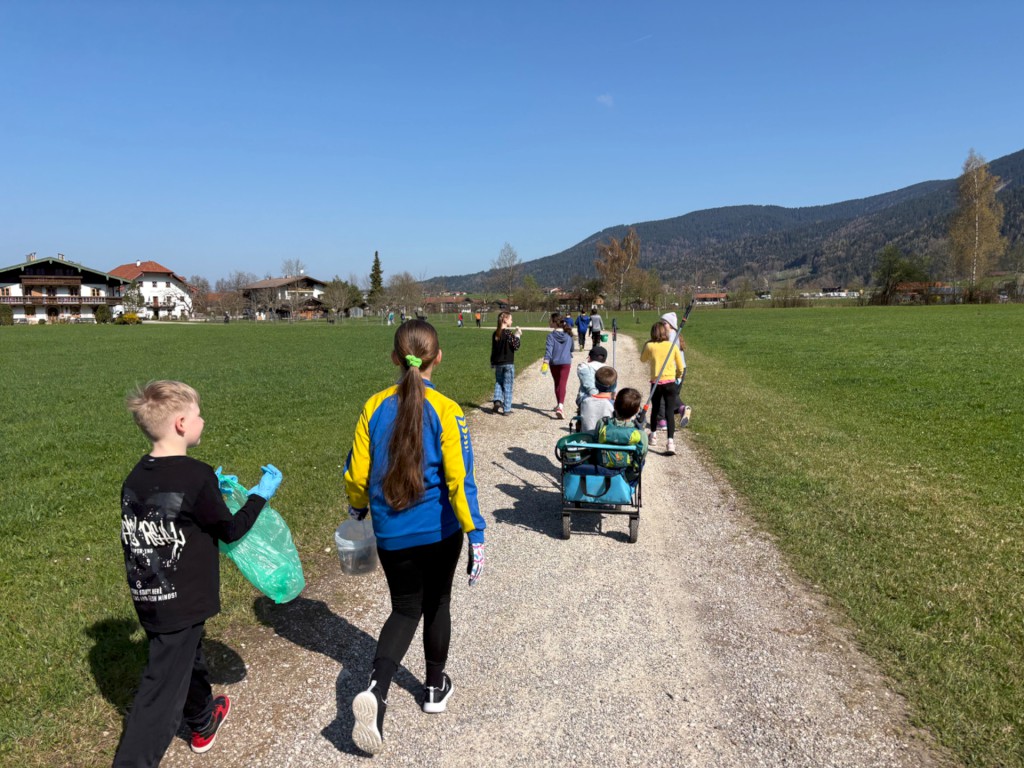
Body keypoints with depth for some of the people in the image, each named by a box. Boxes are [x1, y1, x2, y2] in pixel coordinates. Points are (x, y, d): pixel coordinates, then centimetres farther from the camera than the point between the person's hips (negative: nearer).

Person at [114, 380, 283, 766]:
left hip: (148, 599, 8)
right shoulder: (197, 476, -22)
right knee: (162, 693, 3)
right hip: (182, 602, -8)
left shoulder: (135, 478, -1)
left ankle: (203, 723, 51)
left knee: (187, 661, 28)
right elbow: (230, 531, -10)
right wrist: (261, 494, 2)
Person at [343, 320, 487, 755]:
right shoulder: (445, 410, -15)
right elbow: (458, 480, -18)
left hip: (392, 535, 2)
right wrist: (475, 534, -13)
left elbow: (357, 474, -2)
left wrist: (357, 510, 17)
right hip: (439, 532, -2)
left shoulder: (375, 407, -7)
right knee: (436, 604, 21)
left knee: (406, 609, 17)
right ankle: (436, 687, 37)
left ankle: (376, 689, -4)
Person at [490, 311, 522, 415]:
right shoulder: (509, 333, -14)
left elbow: (493, 349, 11)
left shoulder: (495, 333, 5)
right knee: (508, 386, 3)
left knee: (498, 383, 19)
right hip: (508, 363, -5)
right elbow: (515, 346, -13)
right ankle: (507, 409, 7)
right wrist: (517, 335, -2)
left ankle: (497, 401, -4)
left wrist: (492, 363, 18)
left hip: (498, 363, 5)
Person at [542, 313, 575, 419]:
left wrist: (545, 362, -23)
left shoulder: (551, 335, -9)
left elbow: (548, 350, -18)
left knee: (557, 384, 18)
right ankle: (560, 406, -27)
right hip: (566, 362, 1)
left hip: (554, 363, -1)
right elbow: (572, 348, 15)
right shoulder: (568, 335, 3)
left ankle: (559, 405, 32)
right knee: (562, 384, -8)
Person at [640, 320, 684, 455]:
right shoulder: (673, 346, -1)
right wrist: (678, 377, 25)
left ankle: (653, 436, 37)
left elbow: (643, 359, 17)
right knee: (670, 412, -2)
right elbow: (680, 367, 7)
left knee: (655, 409, 21)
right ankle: (670, 442, -15)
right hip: (670, 383, -1)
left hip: (656, 383, 1)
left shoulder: (650, 346, -4)